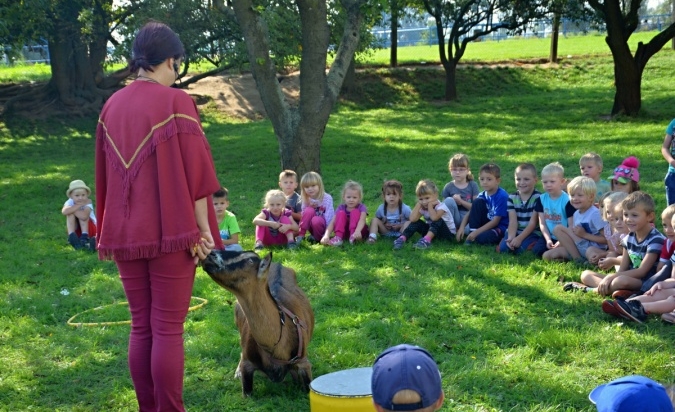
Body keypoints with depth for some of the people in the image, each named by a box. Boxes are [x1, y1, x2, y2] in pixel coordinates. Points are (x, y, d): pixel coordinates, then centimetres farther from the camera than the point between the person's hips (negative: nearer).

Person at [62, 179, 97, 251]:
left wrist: (72, 209, -29)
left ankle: (84, 237, -33)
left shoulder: (88, 203, -22)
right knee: (70, 214, -23)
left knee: (83, 215, -28)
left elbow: (84, 216, -44)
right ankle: (72, 237, -33)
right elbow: (64, 212, -40)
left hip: (90, 229, -3)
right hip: (75, 231, 3)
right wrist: (80, 205, -35)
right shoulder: (70, 202, -15)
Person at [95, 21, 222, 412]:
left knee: (141, 327, 11)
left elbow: (106, 176, 13)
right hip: (170, 231, -5)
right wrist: (202, 228, -8)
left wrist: (110, 231, 18)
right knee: (168, 328, -1)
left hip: (125, 232, 6)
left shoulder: (112, 106, 9)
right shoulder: (176, 101, -10)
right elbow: (193, 171, -12)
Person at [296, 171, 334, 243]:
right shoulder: (306, 199, 0)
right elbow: (304, 216, 0)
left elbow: (329, 216, -19)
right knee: (309, 210, -26)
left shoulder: (327, 198, -14)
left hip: (324, 225, -4)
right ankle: (300, 235, -23)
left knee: (316, 220, -36)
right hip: (312, 226, 4)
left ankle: (317, 238, -9)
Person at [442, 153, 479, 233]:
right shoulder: (448, 187, 4)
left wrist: (461, 201, -15)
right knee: (449, 200, -28)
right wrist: (454, 201, -14)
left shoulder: (473, 185, 2)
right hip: (454, 219, 1)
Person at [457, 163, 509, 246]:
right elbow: (470, 213, 1)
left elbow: (495, 221, -20)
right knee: (477, 202, -13)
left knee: (482, 238, -37)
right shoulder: (482, 195, 0)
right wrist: (462, 228, -16)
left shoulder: (502, 196, -19)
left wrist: (477, 232, -22)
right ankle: (471, 234, -11)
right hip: (487, 224, 7)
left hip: (501, 227, -7)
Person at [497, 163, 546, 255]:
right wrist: (511, 238, -24)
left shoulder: (538, 197, -11)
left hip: (532, 233, -4)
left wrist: (519, 238, -21)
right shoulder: (512, 198, 2)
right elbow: (513, 221, -6)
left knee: (519, 248, -29)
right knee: (503, 247, -21)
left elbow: (533, 222, -13)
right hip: (515, 232, 4)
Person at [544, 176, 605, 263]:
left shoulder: (594, 213, -13)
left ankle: (578, 260, -14)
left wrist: (584, 234, -17)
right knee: (547, 256, 0)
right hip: (578, 249, 9)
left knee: (558, 229, -15)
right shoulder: (576, 214, 12)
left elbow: (606, 239, -17)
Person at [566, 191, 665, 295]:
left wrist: (611, 276, -21)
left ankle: (595, 289, -16)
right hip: (629, 279, 9)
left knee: (621, 280, -40)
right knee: (586, 274, 2)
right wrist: (610, 278, -15)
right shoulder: (629, 238, 11)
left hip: (646, 283, -9)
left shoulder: (655, 239, -13)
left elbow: (641, 272, -18)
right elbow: (622, 270, 7)